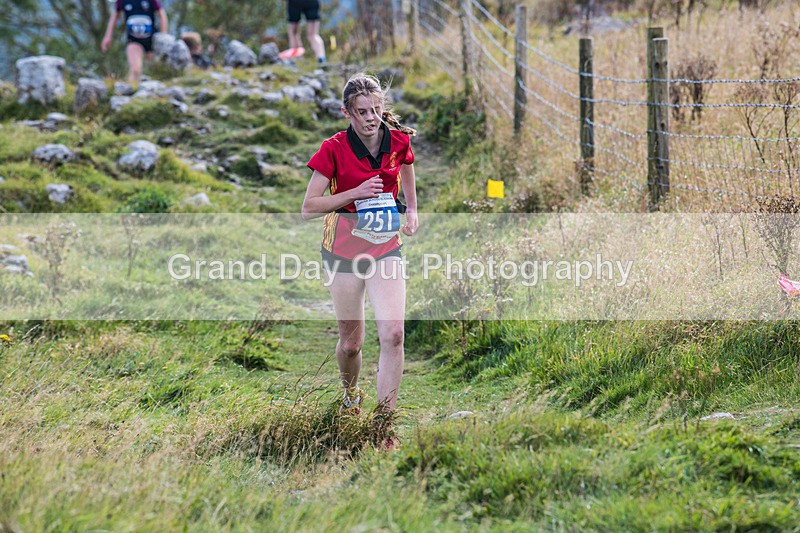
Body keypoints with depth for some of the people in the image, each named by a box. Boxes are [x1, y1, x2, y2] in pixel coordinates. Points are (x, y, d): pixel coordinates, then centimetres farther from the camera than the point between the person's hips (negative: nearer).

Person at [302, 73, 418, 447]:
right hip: (344, 246, -2)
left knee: (393, 333, -15)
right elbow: (309, 208, -12)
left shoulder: (398, 140, -4)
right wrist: (355, 193, -21)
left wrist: (412, 210, 17)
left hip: (386, 246, 2)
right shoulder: (334, 149, -14)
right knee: (351, 340, 6)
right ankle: (350, 394, 40)